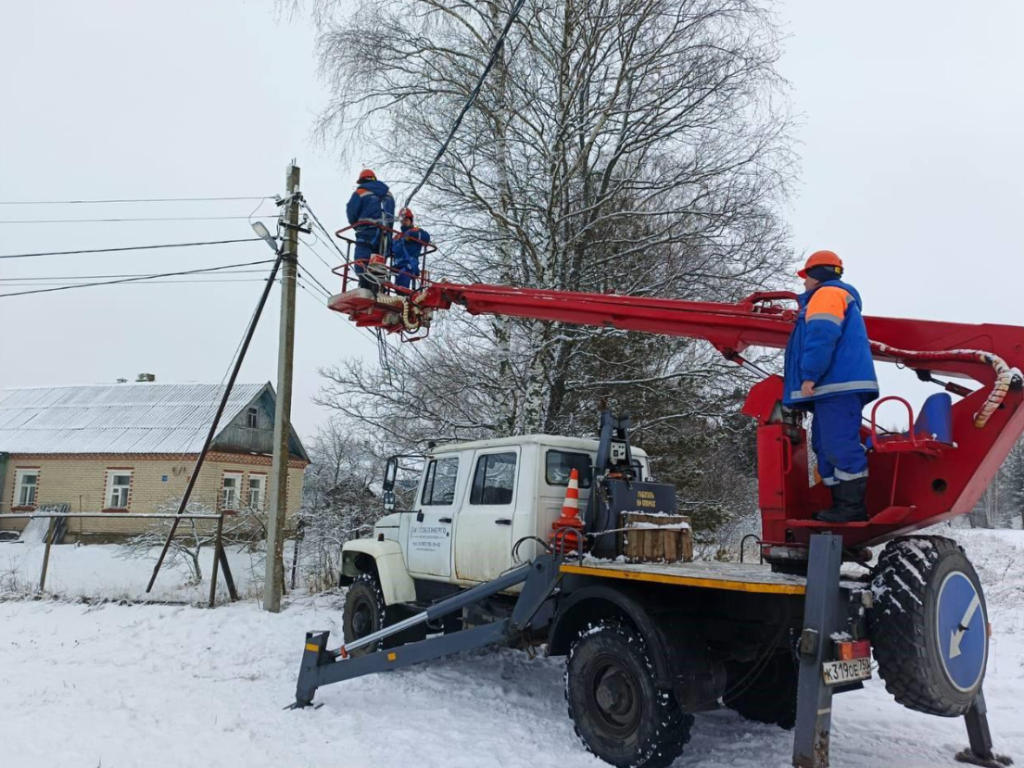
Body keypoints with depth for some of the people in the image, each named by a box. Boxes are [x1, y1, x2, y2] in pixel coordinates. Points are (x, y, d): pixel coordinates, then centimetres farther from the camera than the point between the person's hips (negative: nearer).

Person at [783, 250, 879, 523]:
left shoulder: (827, 294, -2)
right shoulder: (837, 296, 32)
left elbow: (822, 336, -18)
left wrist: (809, 376, -20)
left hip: (838, 385, -11)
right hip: (837, 387, 11)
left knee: (840, 444, -13)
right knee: (826, 445, 11)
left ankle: (852, 506, -13)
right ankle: (842, 503, 11)